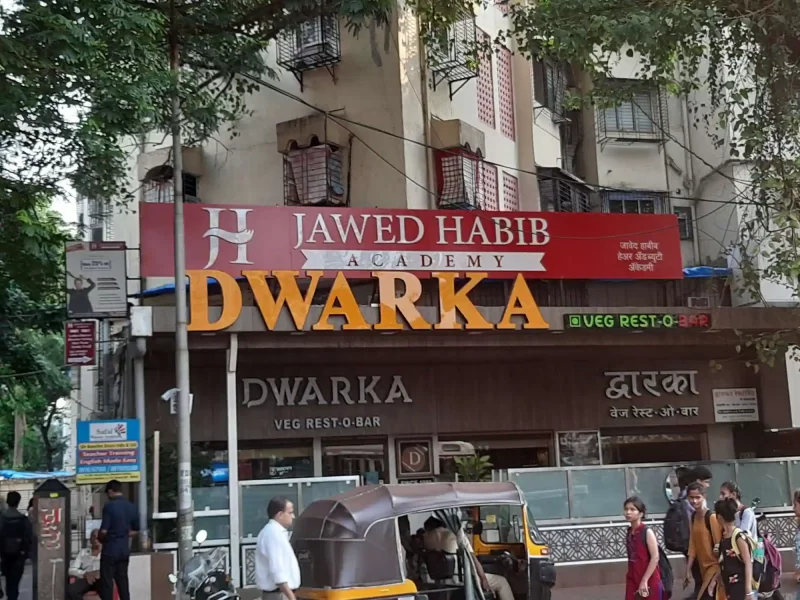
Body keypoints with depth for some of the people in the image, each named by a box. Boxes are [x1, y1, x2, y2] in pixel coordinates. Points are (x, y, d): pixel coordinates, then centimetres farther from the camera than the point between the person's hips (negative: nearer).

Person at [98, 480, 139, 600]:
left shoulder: (109, 506, -14)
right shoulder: (132, 507, 6)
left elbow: (104, 530, -17)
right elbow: (136, 530, 11)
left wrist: (99, 538, 3)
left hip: (110, 549, -6)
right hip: (124, 549, 6)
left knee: (107, 582, 1)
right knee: (123, 581, 11)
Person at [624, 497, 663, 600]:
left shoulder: (647, 532, -14)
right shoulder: (629, 532, 5)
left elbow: (655, 557, -17)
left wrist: (644, 580, -19)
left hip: (649, 580, -6)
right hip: (633, 580, 6)